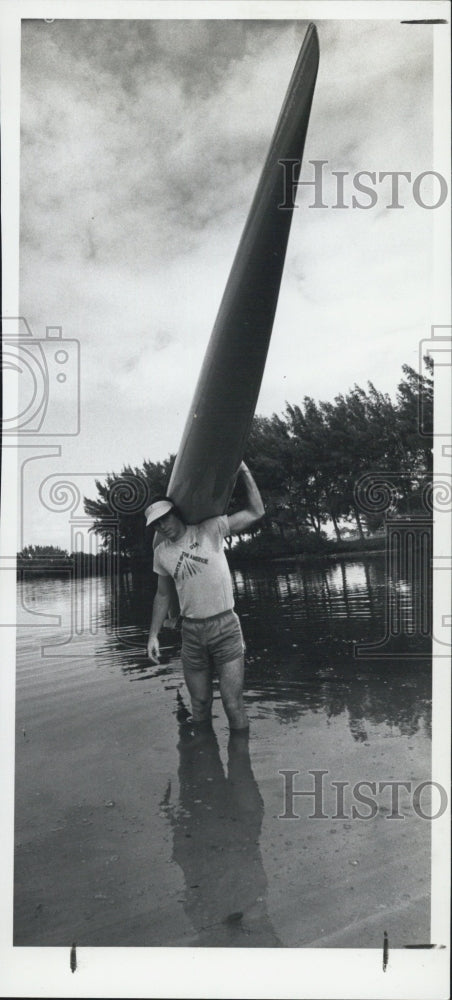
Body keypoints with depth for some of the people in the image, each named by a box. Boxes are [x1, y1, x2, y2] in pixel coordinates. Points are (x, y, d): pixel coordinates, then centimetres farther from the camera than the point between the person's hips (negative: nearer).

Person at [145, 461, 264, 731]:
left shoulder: (210, 530, -3)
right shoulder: (162, 553, 8)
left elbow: (256, 512, -3)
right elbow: (163, 595, 19)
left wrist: (244, 471, -5)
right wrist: (153, 635, 14)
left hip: (225, 627, -4)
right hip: (192, 632, 4)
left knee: (234, 705, -7)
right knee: (200, 705, 8)